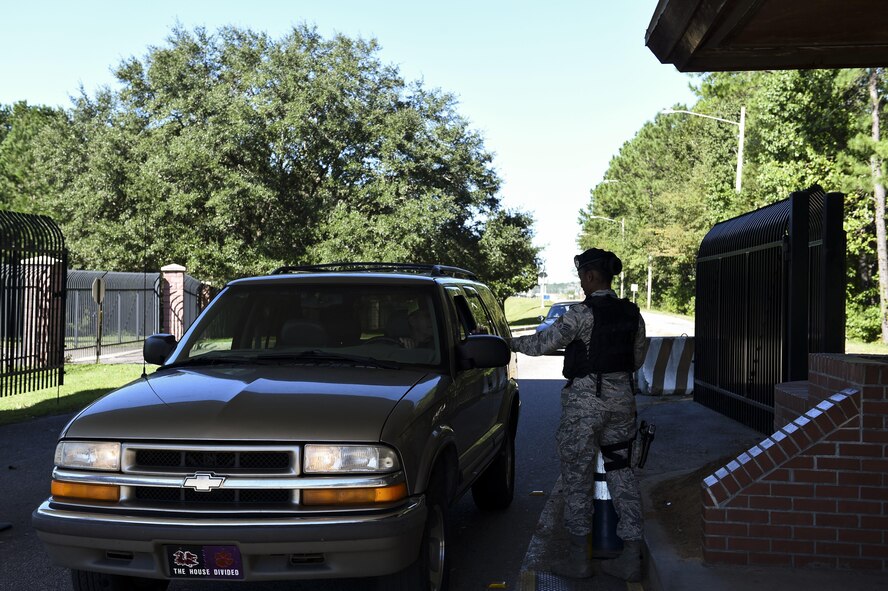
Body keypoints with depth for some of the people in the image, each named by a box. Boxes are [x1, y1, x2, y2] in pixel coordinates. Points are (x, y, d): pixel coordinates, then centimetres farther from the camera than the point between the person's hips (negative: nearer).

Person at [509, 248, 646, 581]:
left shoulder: (583, 314, -14)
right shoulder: (632, 314, 5)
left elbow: (543, 344, -13)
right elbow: (637, 359, 15)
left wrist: (512, 343, 3)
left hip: (585, 399, -6)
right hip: (621, 397, 6)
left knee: (578, 477, 5)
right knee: (621, 473, 12)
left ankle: (579, 558, 11)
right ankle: (631, 557, 12)